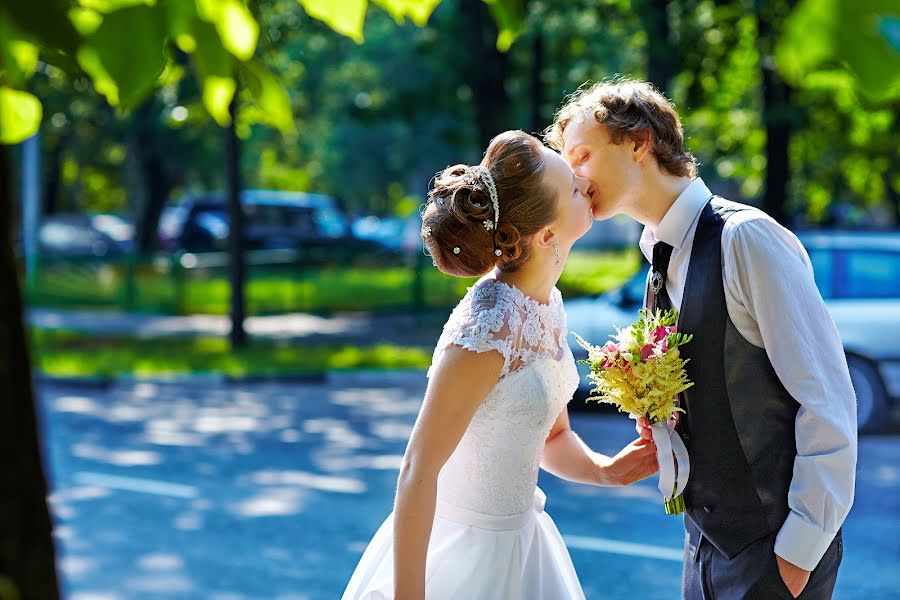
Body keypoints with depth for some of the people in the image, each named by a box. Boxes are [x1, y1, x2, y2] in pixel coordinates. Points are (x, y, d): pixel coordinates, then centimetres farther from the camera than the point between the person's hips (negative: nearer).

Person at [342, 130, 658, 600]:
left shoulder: (545, 303, -1)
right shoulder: (489, 328, -27)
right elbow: (418, 471, -25)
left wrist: (605, 470, -9)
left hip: (516, 537, 8)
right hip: (466, 552, -8)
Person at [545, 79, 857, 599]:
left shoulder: (746, 239, -16)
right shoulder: (662, 263, 9)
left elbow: (828, 401, -18)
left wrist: (800, 549, -17)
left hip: (773, 550, -8)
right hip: (707, 539, 8)